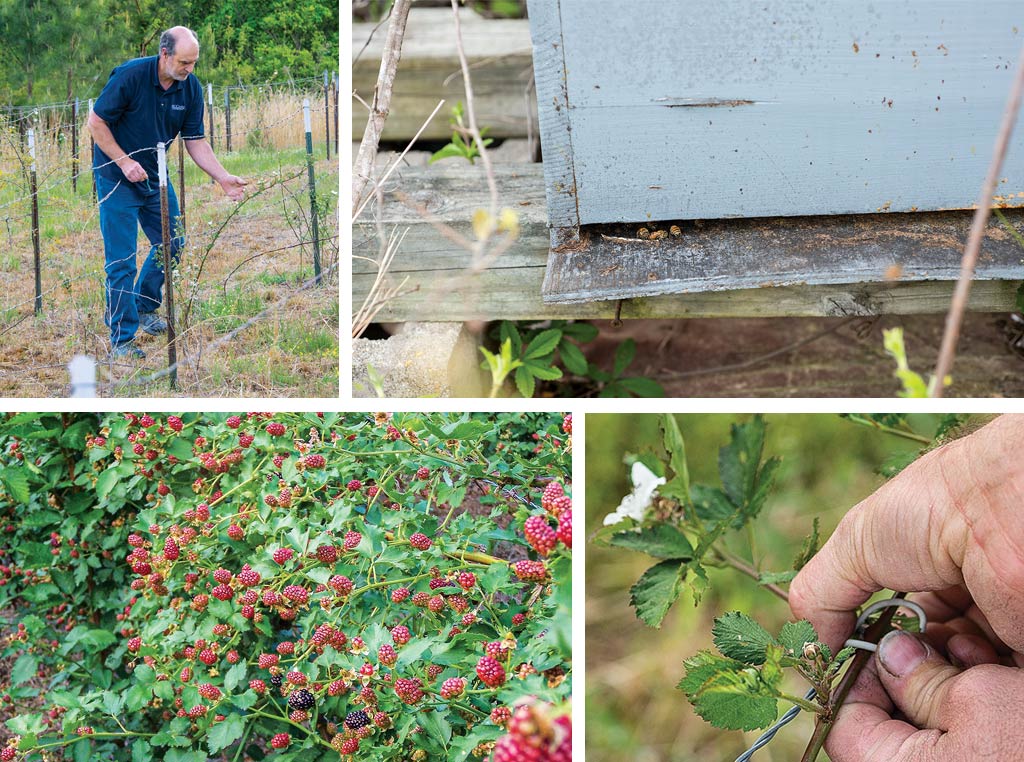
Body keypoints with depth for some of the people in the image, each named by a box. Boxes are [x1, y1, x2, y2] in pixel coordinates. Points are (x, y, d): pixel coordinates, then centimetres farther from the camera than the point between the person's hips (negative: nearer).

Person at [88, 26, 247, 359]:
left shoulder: (191, 88, -7)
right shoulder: (130, 76, -23)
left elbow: (195, 141, -2)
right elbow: (96, 122, -16)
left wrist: (224, 178, -12)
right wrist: (125, 161, -23)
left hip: (155, 176, 6)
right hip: (117, 178, -6)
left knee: (171, 244, 13)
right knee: (121, 260, -6)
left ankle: (143, 308, 34)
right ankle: (121, 339, 2)